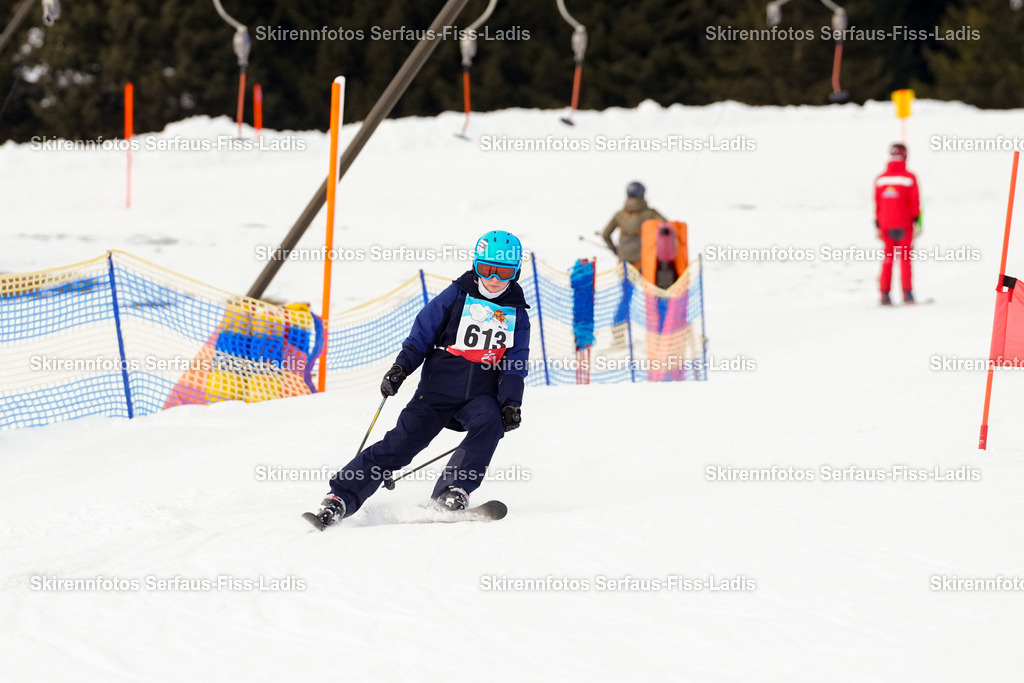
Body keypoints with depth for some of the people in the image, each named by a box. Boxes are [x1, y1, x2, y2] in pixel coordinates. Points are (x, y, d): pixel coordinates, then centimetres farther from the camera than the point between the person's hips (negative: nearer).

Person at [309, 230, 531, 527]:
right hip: (438, 389, -2)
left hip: (481, 396, 2)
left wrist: (511, 404, -7)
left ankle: (452, 492, -31)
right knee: (400, 444, -13)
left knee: (490, 423, -32)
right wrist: (401, 368, -10)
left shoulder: (517, 314, 9)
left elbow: (515, 366, 8)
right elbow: (421, 335, 4)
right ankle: (340, 498, -13)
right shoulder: (456, 297, 3)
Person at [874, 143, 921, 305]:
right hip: (904, 224, -3)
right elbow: (915, 202, -6)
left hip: (886, 225, 3)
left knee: (888, 257, 8)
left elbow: (877, 204, 7)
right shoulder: (909, 178, -5)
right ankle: (907, 293, -1)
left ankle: (884, 293, 1)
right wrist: (917, 222, -2)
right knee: (905, 257, 3)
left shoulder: (880, 179, 4)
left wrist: (877, 225, 12)